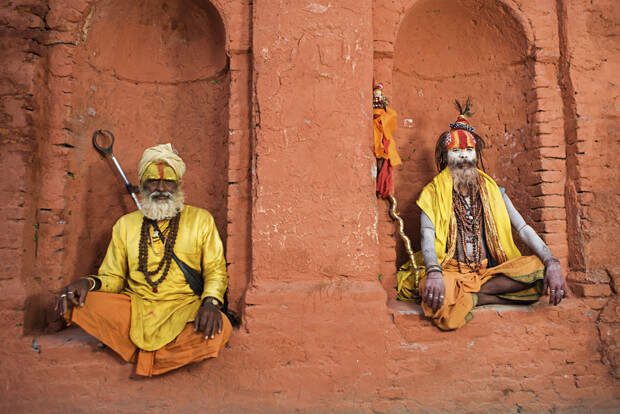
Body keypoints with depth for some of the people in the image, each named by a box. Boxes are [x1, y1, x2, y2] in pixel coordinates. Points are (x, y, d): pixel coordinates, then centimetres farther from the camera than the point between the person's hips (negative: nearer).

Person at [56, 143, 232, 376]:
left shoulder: (200, 220, 9)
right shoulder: (125, 224, 16)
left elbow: (215, 270, 5)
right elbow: (112, 277, 16)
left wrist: (210, 302, -16)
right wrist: (90, 283, -8)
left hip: (184, 308, -1)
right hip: (134, 306, 2)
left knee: (219, 329, -33)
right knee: (80, 303, -24)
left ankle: (143, 354, -11)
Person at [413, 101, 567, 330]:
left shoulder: (492, 191, 14)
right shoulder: (433, 193, 4)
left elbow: (523, 229, 5)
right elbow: (427, 237, -10)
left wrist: (552, 263, -14)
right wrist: (434, 273, -31)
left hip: (490, 271, 5)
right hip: (452, 273, -4)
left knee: (538, 266, -24)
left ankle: (467, 295, -19)